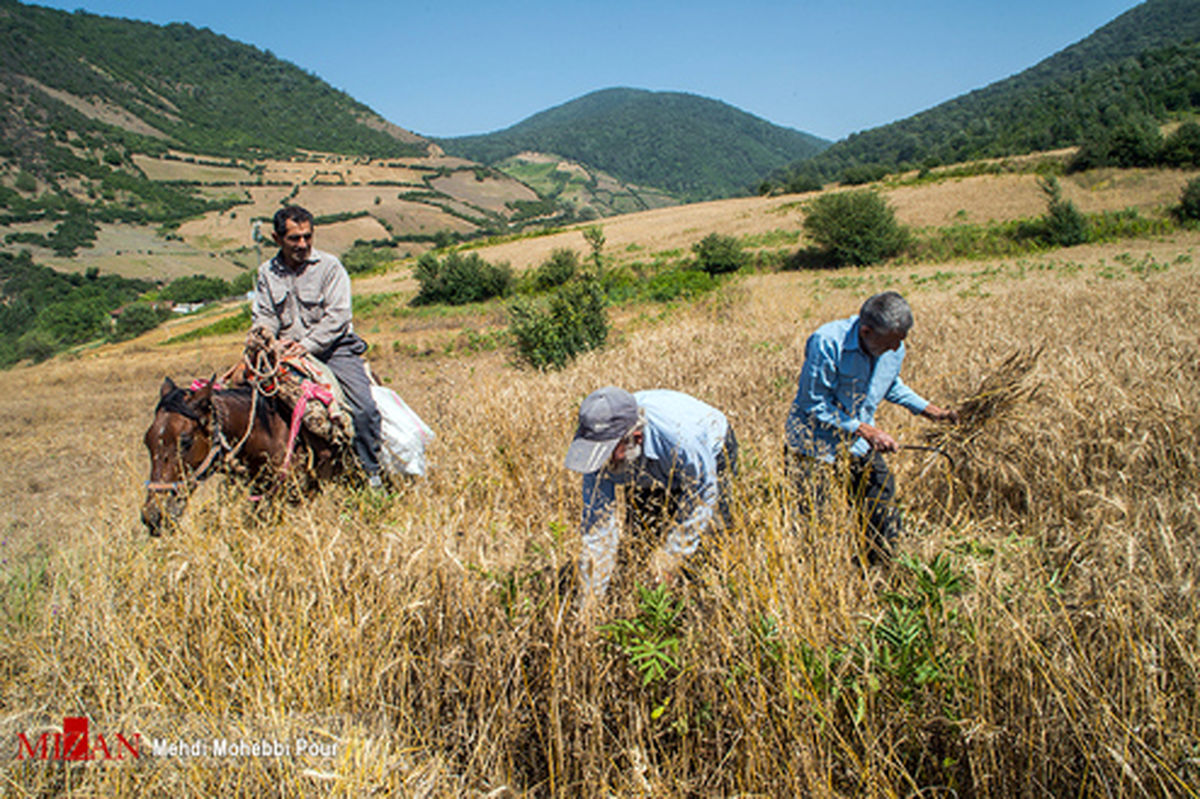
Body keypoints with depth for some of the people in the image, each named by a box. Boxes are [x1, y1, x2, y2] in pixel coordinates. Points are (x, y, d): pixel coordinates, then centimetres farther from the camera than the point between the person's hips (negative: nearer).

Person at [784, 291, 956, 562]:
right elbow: (815, 405, -22)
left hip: (860, 445, 6)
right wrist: (865, 430, -23)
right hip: (816, 441, -5)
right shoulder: (827, 343, -26)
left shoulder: (894, 349, -6)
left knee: (884, 504, 4)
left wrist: (930, 410, 6)